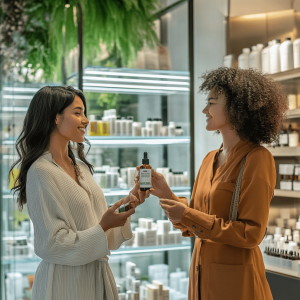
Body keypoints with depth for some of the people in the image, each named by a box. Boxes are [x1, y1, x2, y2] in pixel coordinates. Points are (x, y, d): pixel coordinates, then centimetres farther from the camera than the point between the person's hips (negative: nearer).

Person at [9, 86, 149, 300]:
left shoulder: (81, 167, 7)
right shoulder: (41, 172, -16)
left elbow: (98, 220, 11)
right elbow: (52, 244, -18)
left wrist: (129, 203, -3)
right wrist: (102, 228, -22)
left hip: (98, 275, 7)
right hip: (66, 282, -7)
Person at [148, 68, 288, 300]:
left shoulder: (257, 159, -14)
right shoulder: (211, 159, 7)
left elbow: (251, 234, -18)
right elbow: (191, 228, 10)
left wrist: (188, 216, -20)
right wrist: (166, 194, -6)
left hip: (236, 280, -7)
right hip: (201, 275, 7)